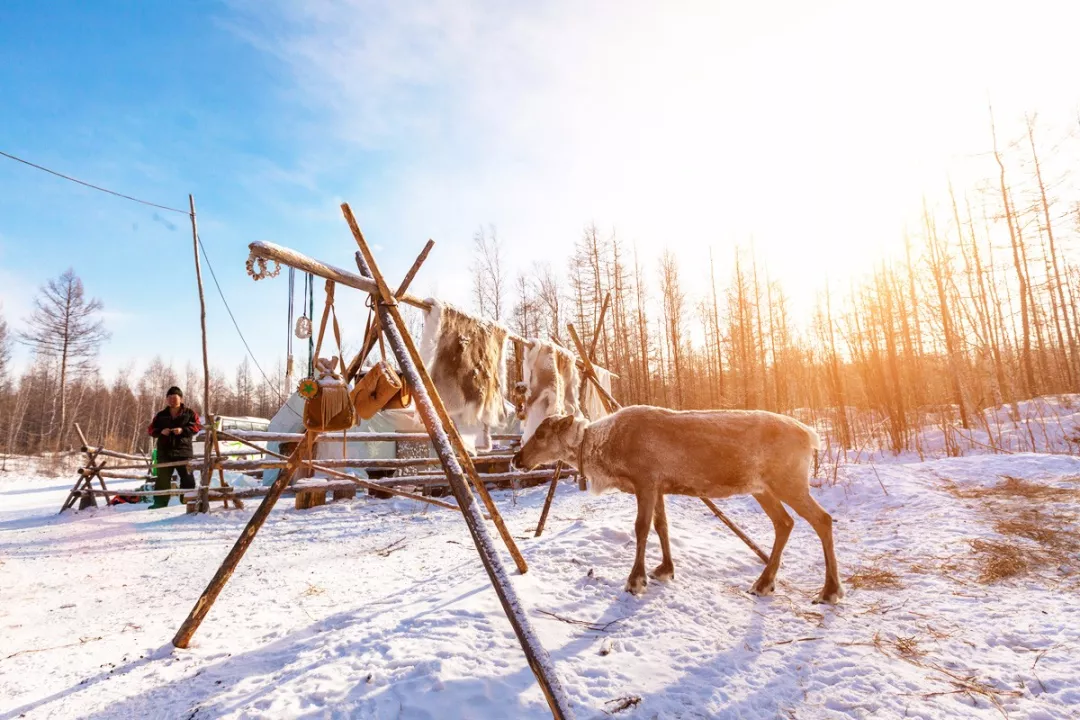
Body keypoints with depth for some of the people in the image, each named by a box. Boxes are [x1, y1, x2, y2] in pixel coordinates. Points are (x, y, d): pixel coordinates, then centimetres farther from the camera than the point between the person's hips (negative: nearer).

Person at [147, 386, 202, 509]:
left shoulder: (189, 413, 3)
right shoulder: (161, 415, 12)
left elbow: (197, 426, -4)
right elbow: (152, 429, 12)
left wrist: (183, 430, -19)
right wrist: (160, 431, -9)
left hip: (183, 450, -3)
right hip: (164, 451, 3)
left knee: (187, 477, -2)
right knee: (163, 477, 5)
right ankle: (160, 501, 12)